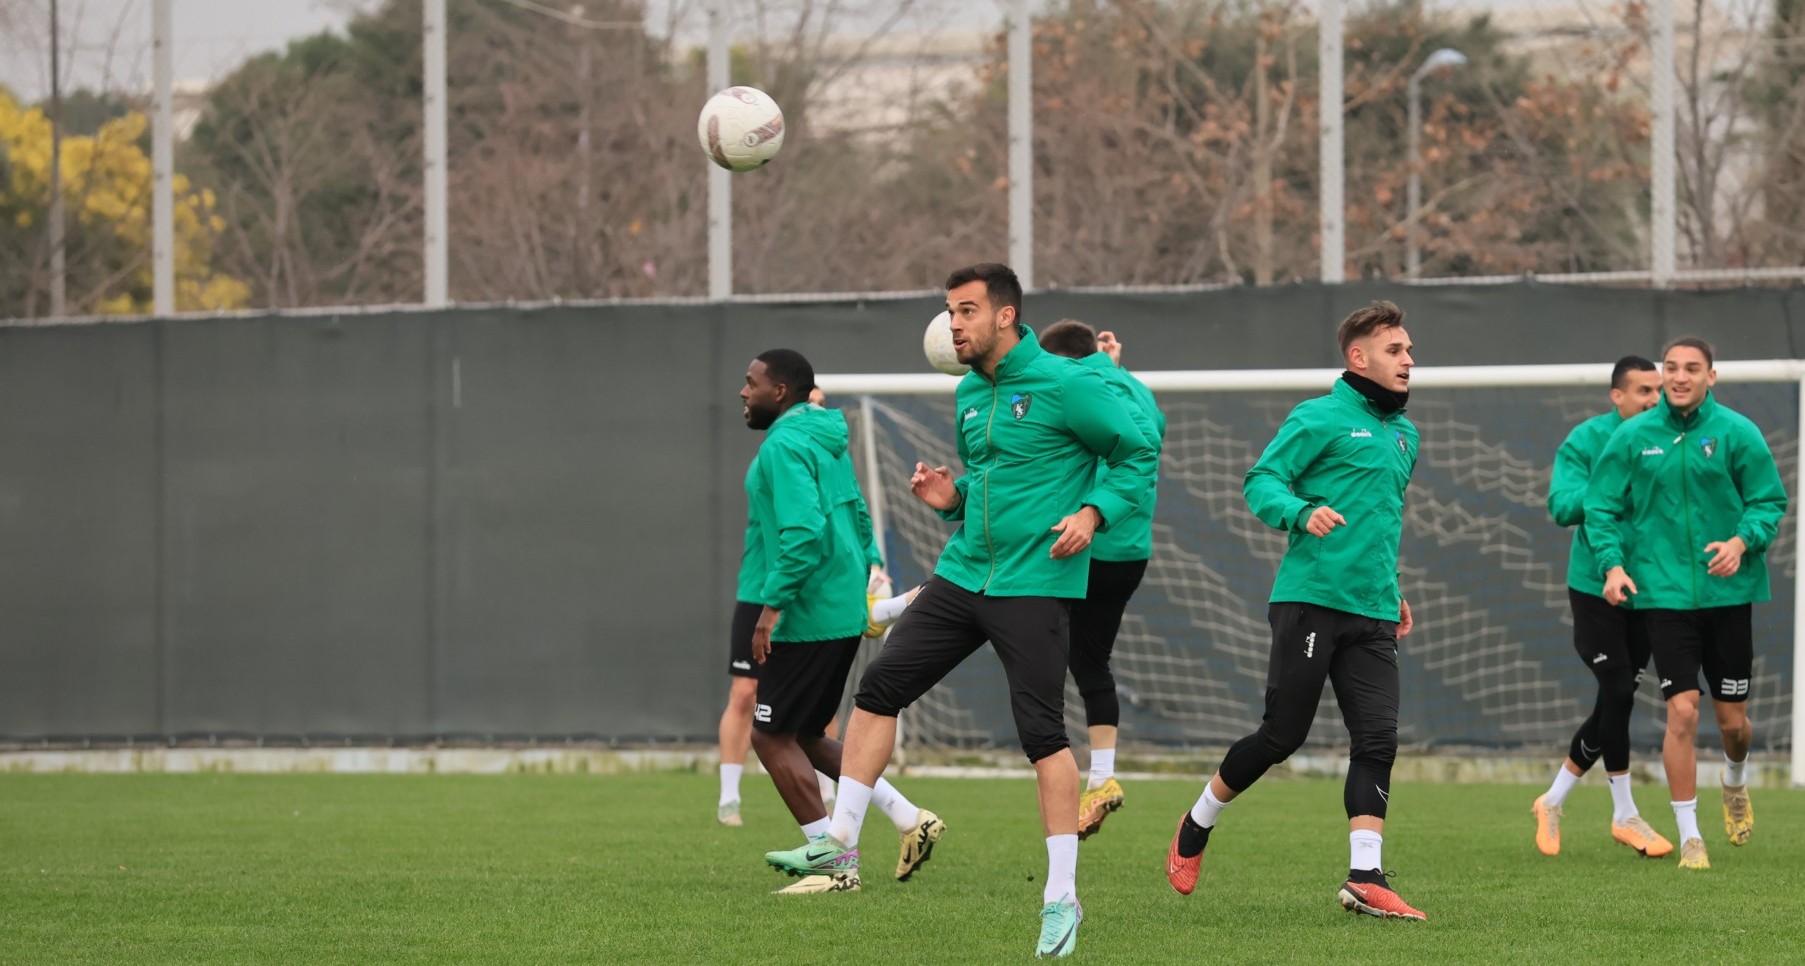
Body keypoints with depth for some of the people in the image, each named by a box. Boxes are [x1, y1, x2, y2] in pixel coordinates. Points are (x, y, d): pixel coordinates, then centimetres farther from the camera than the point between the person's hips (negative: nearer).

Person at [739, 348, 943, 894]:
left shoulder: (784, 446, -15)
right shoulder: (827, 443, 16)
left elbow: (803, 532, -26)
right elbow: (858, 524, 21)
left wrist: (773, 604, -23)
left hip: (809, 619, -10)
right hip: (844, 613, 10)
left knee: (772, 736, -2)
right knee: (805, 735, 18)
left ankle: (835, 866, -2)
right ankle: (910, 820, 12)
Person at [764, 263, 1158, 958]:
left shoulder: (1063, 385, -10)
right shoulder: (970, 393, 13)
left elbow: (1138, 456, -5)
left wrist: (1093, 513, -18)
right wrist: (951, 497, 7)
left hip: (1035, 584, -8)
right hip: (963, 576, 8)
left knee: (1042, 732, -10)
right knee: (878, 686, 2)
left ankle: (1062, 898, -4)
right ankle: (840, 842, 10)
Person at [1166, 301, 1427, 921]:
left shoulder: (1403, 434, 19)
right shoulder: (1321, 419, -4)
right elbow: (1261, 481, -9)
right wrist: (1301, 513, -28)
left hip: (1372, 615, 6)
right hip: (1310, 599, -6)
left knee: (1377, 740, -7)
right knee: (1282, 735, -2)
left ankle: (1365, 879, -9)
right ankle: (1195, 828, 20)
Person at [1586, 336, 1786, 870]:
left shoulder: (1737, 433, -2)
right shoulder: (1632, 437, 0)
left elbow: (1770, 501, 0)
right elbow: (1601, 506, 4)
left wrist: (1743, 540, -19)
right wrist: (1612, 563, -11)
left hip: (1728, 591, 1)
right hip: (1664, 592, -1)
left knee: (1732, 719, 7)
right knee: (1682, 712, -11)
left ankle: (1735, 782, 43)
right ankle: (1689, 837, -1)